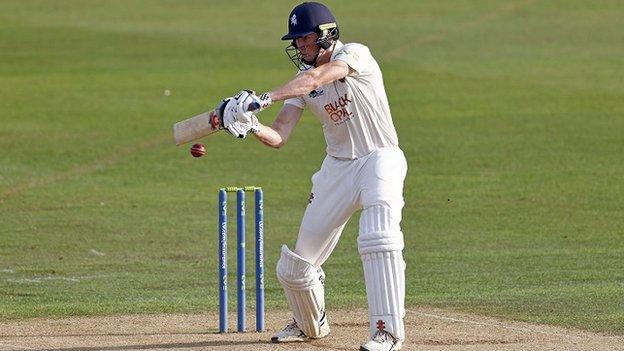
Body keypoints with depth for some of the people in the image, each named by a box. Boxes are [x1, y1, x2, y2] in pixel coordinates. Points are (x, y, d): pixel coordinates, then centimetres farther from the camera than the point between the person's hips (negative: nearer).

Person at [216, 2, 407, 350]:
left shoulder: (355, 55, -14)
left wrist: (262, 99, -42)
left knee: (378, 237, -31)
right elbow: (278, 137, -4)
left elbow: (316, 77, -33)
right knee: (298, 262, 7)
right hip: (338, 167, 6)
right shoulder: (302, 80, 4)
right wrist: (251, 125, -26)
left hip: (379, 158, -6)